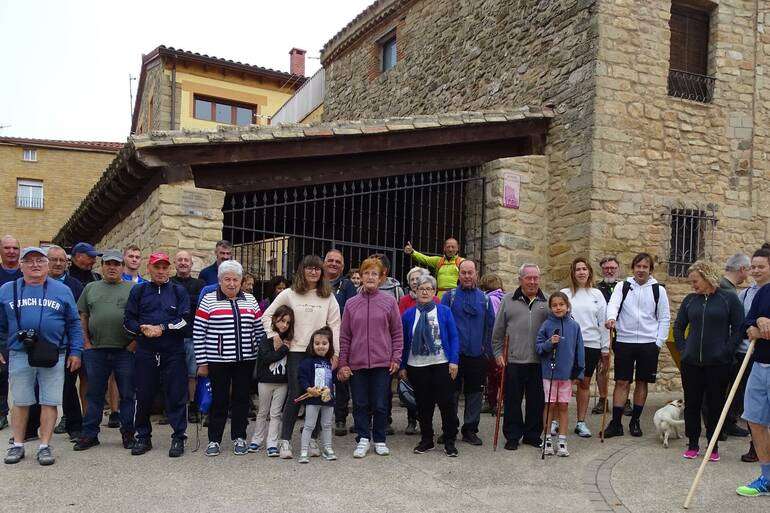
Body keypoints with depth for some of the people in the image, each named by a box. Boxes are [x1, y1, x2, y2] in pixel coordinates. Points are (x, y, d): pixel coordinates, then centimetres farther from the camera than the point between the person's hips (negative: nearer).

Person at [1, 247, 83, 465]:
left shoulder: (62, 291, 7)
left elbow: (74, 324, 8)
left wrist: (75, 351, 2)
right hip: (19, 355, 1)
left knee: (49, 402, 2)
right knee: (20, 402, 9)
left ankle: (45, 446, 10)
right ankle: (18, 445, 21)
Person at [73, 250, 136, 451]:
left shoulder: (132, 289, 4)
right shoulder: (91, 288, 12)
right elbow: (83, 317, 13)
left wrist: (135, 342, -7)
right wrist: (86, 342, 4)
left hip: (125, 350, -2)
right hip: (96, 351, 2)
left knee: (127, 394, 4)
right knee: (95, 394, 9)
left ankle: (128, 433, 15)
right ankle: (90, 434, 18)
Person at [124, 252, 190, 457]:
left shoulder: (179, 291, 7)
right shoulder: (138, 291, 11)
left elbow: (185, 319, -3)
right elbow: (128, 320, 7)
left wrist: (162, 328, -14)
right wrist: (142, 329, -12)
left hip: (173, 352, -1)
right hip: (145, 351, 2)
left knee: (176, 394, -1)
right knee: (143, 395, 7)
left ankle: (179, 438, 7)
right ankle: (143, 437, 21)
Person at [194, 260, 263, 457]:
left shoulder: (250, 300, 10)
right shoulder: (209, 301, 0)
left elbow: (259, 331, 12)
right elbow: (198, 332, -2)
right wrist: (202, 362, -5)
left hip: (246, 360, 3)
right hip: (218, 361, -2)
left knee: (241, 398, 7)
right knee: (219, 399, 2)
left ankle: (239, 438, 19)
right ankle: (214, 439, 15)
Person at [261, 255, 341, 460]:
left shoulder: (328, 297, 8)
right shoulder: (289, 294, 5)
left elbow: (334, 326, 5)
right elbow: (267, 315, 11)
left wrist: (335, 353, 1)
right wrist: (274, 336, 1)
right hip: (296, 352, -1)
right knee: (295, 395, -6)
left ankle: (312, 439, 17)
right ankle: (285, 440, 3)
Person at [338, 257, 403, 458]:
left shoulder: (389, 301, 1)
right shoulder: (351, 304, 4)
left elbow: (397, 333, 4)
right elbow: (344, 336, 6)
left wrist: (396, 358, -3)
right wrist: (343, 363, 2)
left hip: (382, 363, -1)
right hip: (357, 364, 1)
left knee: (380, 405, 5)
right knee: (360, 404, 6)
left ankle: (380, 440, 20)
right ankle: (363, 440, 18)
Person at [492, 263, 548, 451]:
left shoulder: (547, 302, 8)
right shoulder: (508, 300, 6)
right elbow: (498, 330, 8)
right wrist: (498, 352, 4)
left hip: (539, 361, 1)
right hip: (514, 360, -1)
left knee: (537, 401, 9)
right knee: (512, 401, 4)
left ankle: (533, 435, 23)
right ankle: (512, 436, 16)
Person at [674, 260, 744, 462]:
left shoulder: (729, 299, -3)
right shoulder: (690, 300, 7)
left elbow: (738, 328, -4)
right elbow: (678, 326, 17)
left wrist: (727, 351, -9)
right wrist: (683, 349, 7)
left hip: (718, 363, -3)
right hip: (691, 362, 3)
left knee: (716, 404, 6)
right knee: (692, 403, 8)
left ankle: (713, 446, 19)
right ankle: (692, 444, 20)